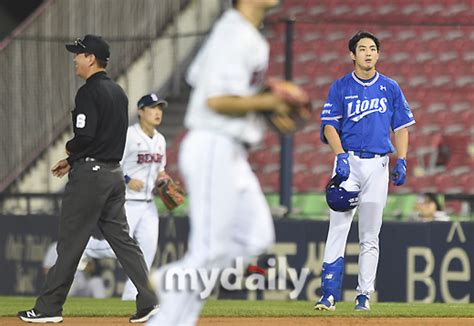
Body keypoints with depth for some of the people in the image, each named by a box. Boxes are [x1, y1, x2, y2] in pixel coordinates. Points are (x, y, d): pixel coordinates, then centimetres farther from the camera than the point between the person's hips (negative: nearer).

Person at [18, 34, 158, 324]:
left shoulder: (89, 92, -13)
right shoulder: (119, 93, 15)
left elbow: (85, 136, -22)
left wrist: (69, 150, -1)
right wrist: (73, 161, 19)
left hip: (90, 175, -8)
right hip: (115, 172, 9)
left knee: (71, 242, -3)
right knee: (122, 238, 8)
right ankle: (148, 302, 0)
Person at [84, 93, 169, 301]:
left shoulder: (160, 140, 13)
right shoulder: (128, 136, -12)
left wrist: (162, 179, 4)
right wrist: (127, 180, -23)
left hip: (148, 204, 7)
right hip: (127, 203, -7)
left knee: (148, 247, 0)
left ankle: (132, 295, 6)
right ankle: (80, 247, 13)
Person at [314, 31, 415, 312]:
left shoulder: (390, 88, 10)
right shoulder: (341, 87, 4)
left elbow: (401, 127, 12)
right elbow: (329, 125, 0)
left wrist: (402, 161, 1)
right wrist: (340, 154, -15)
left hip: (378, 164, 2)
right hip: (349, 162, -2)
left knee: (370, 234, 3)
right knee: (338, 227, -10)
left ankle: (364, 294, 7)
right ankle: (329, 293, -14)